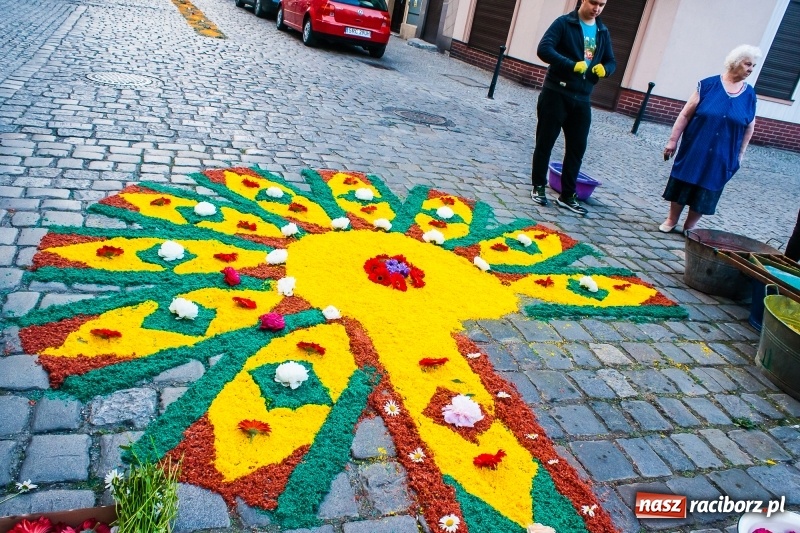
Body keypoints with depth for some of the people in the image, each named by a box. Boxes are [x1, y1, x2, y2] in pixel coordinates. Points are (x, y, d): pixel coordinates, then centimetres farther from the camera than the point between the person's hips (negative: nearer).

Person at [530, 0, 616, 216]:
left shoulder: (603, 31, 12)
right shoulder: (564, 23, -6)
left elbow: (611, 61, 16)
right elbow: (544, 49, -18)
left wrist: (605, 69, -9)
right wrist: (572, 65, -28)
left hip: (582, 99, 5)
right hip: (556, 94, -5)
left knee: (577, 147, 5)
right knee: (545, 143, 3)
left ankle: (567, 195, 14)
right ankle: (538, 187, 19)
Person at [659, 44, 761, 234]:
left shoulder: (749, 94, 1)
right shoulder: (709, 85, -7)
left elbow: (749, 127, 10)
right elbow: (686, 114, -6)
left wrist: (740, 153, 9)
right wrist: (673, 140, -8)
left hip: (722, 157, 2)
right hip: (694, 149, -2)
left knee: (706, 191, 7)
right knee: (682, 184, 7)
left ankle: (689, 227, 21)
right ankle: (671, 220, 24)